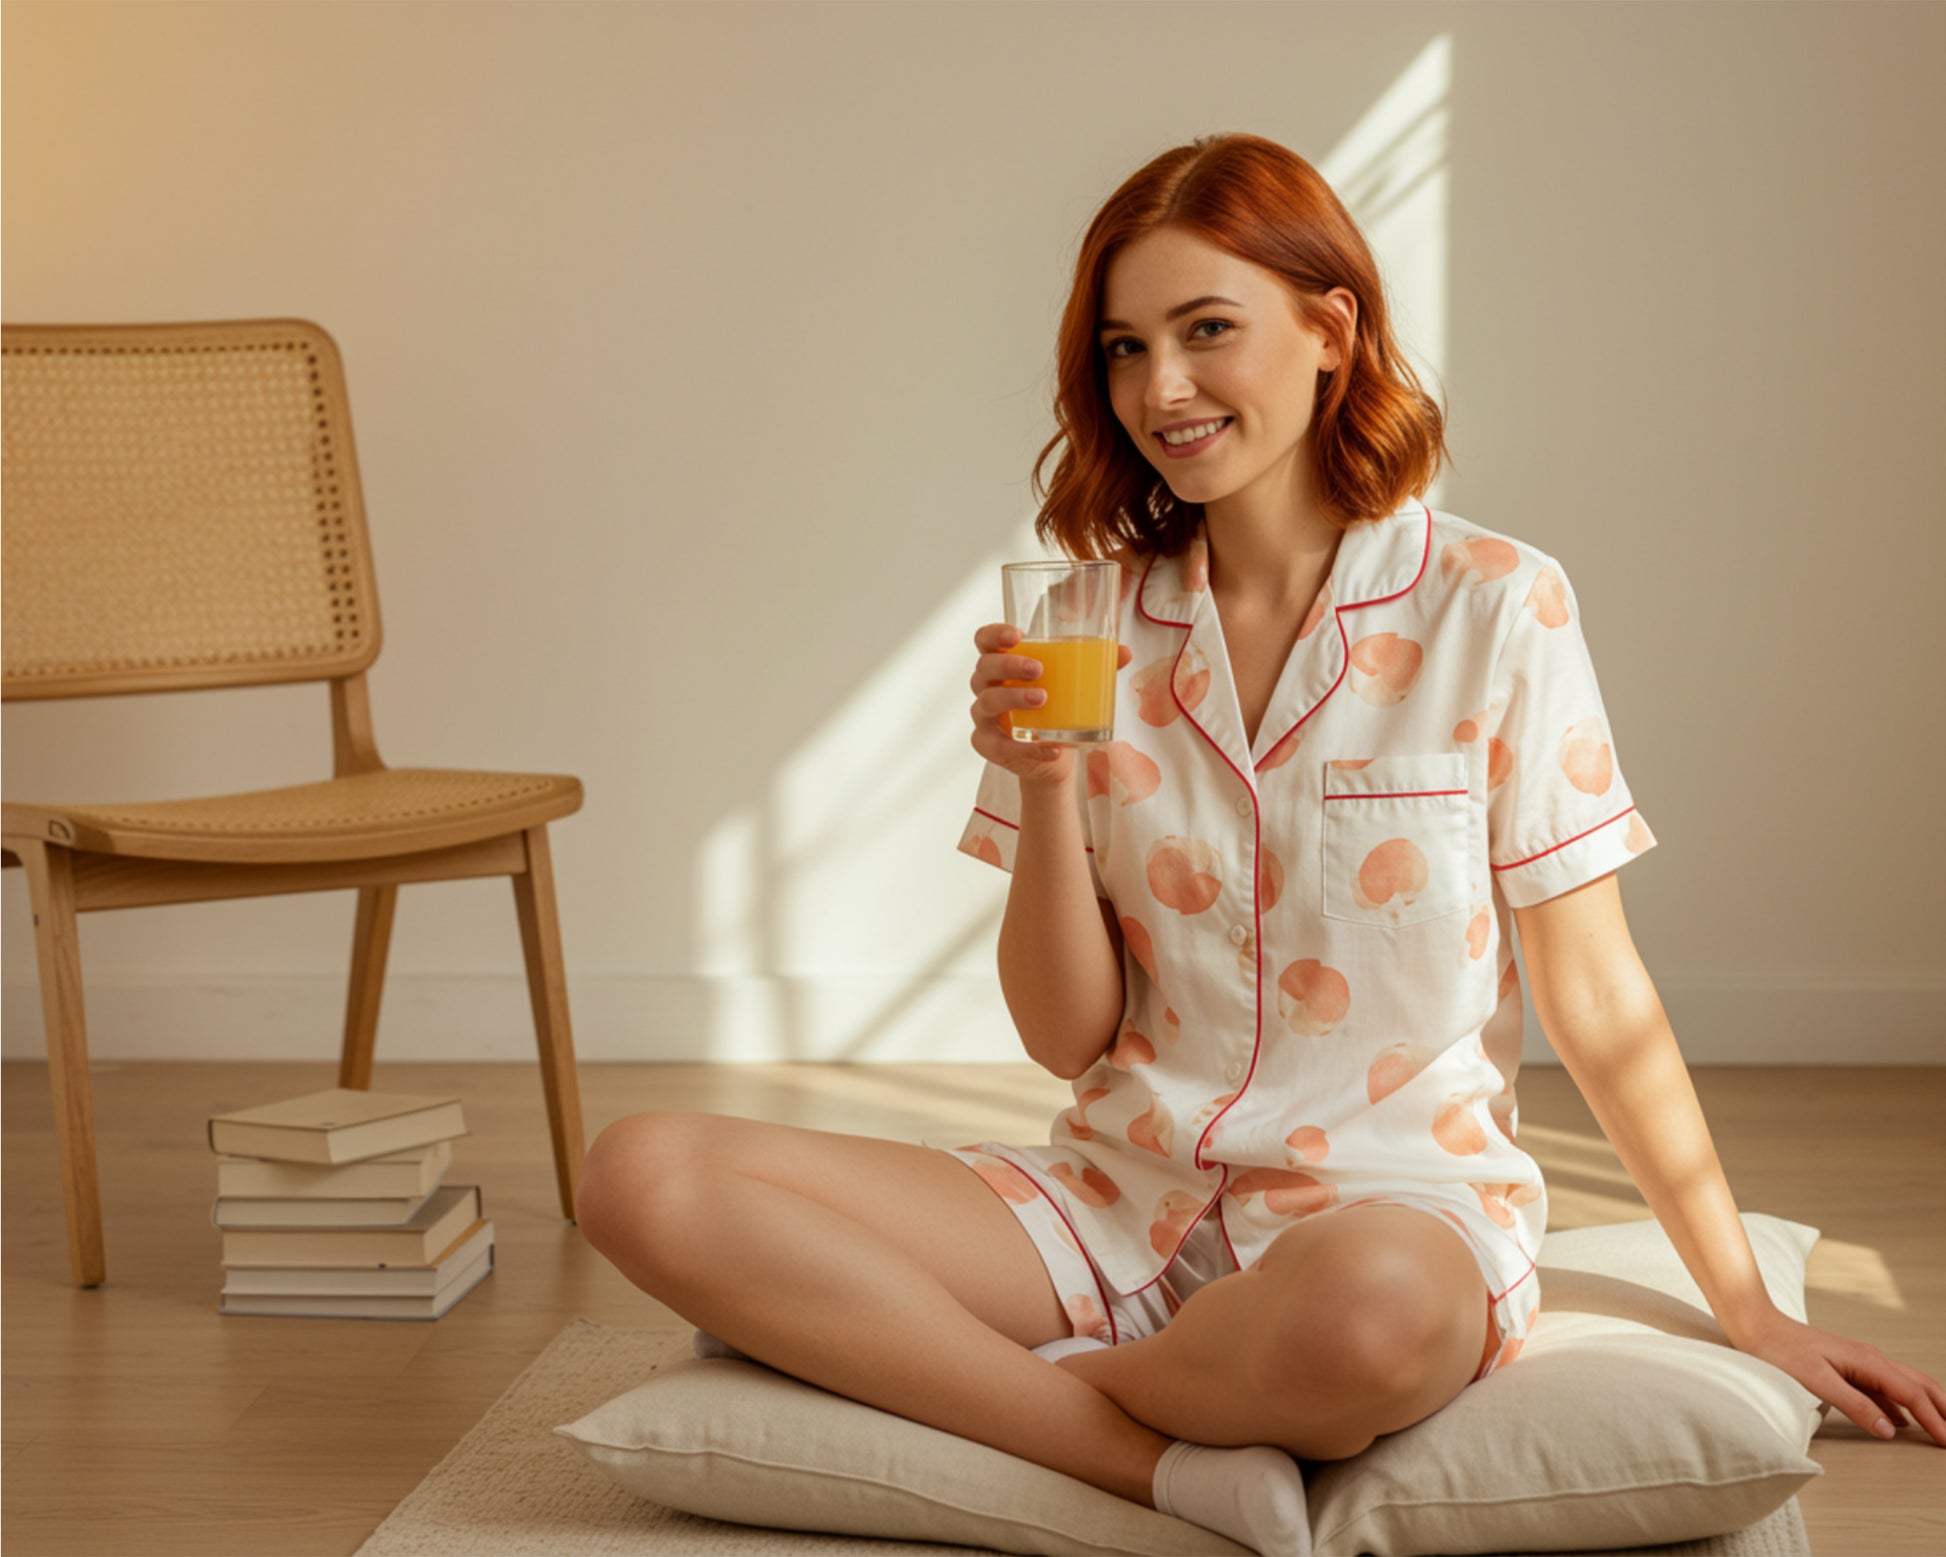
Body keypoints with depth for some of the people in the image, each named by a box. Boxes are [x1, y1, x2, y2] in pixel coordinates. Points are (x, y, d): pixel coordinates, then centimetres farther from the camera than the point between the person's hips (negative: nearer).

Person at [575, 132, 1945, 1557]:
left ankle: (915, 1365, -13)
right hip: (1121, 1206, 4)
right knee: (646, 1177, -18)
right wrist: (1043, 786, -11)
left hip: (1397, 1200, -3)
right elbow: (1067, 1038, 5)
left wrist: (1745, 1308, 5)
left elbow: (1598, 1003, 3)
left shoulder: (1494, 607, -3)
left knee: (1370, 1305, -42)